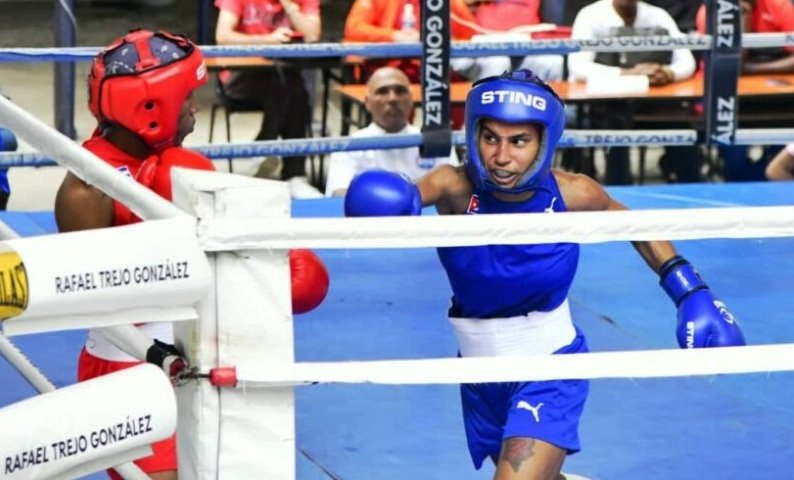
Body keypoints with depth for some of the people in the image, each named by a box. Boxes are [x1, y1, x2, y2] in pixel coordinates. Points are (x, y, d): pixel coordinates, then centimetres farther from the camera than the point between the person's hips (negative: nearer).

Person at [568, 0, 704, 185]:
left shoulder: (658, 16, 5)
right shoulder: (591, 15, -5)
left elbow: (687, 61, -3)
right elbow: (578, 67, -18)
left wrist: (668, 73, -28)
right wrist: (626, 74, -32)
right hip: (602, 100, -3)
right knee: (617, 120, -35)